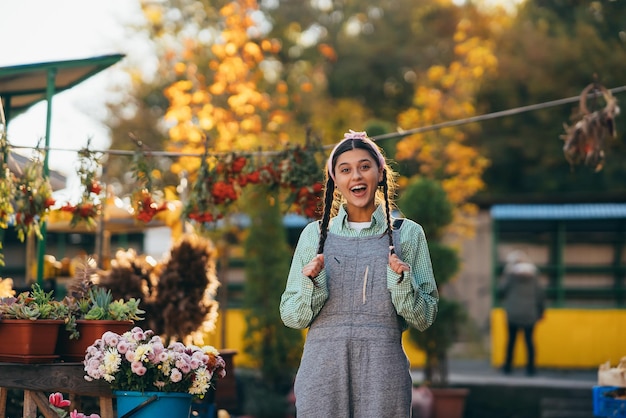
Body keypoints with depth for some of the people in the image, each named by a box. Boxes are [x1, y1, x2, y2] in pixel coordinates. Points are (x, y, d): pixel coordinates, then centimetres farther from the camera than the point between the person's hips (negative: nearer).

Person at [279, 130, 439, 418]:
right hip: (323, 370, 1)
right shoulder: (315, 235, 8)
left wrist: (402, 282, -12)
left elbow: (424, 318, 5)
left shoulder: (408, 234, 6)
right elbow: (291, 316, 7)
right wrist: (310, 284, -10)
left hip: (382, 372, -1)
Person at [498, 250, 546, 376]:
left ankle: (508, 366, 10)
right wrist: (540, 311, 10)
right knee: (529, 339, 5)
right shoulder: (533, 274, 4)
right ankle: (530, 367, 1)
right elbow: (540, 294, 3)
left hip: (513, 312, -2)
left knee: (511, 339, 8)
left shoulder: (510, 274, -6)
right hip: (530, 313, 2)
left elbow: (501, 290, -5)